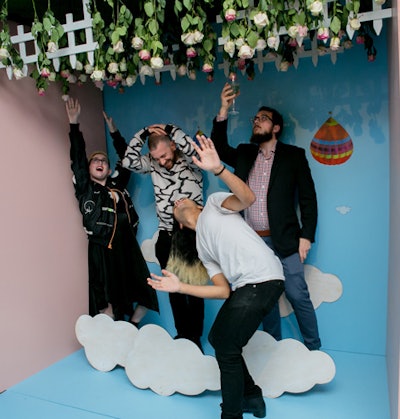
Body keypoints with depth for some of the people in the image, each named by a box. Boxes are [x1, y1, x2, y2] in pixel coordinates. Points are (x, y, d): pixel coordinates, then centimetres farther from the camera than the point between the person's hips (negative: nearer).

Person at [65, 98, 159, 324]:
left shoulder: (118, 185, 13)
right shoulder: (85, 189, 4)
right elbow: (77, 158, -3)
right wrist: (74, 122, -7)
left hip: (128, 250, 4)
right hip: (102, 253, -4)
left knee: (144, 299, 6)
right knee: (107, 305, -2)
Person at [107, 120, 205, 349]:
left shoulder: (190, 161, -7)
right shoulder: (153, 164, 3)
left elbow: (194, 150, -28)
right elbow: (129, 162, -9)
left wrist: (170, 129, -17)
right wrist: (143, 134, -9)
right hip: (167, 237, 4)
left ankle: (195, 336, 19)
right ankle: (182, 334, 29)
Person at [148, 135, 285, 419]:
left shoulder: (214, 203, 9)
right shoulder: (202, 247, 23)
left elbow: (248, 198, -13)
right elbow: (223, 290, 13)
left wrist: (218, 169, -26)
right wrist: (179, 287, 13)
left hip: (262, 281, -8)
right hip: (246, 287, 8)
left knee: (226, 348, -2)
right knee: (218, 339, 17)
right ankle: (251, 396, 36)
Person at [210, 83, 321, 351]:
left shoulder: (294, 155, 1)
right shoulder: (244, 154, 13)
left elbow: (308, 198, -1)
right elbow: (220, 148, 2)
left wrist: (306, 236, -8)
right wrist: (224, 110, -5)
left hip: (284, 240, -3)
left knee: (298, 296, 0)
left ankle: (313, 349, 19)